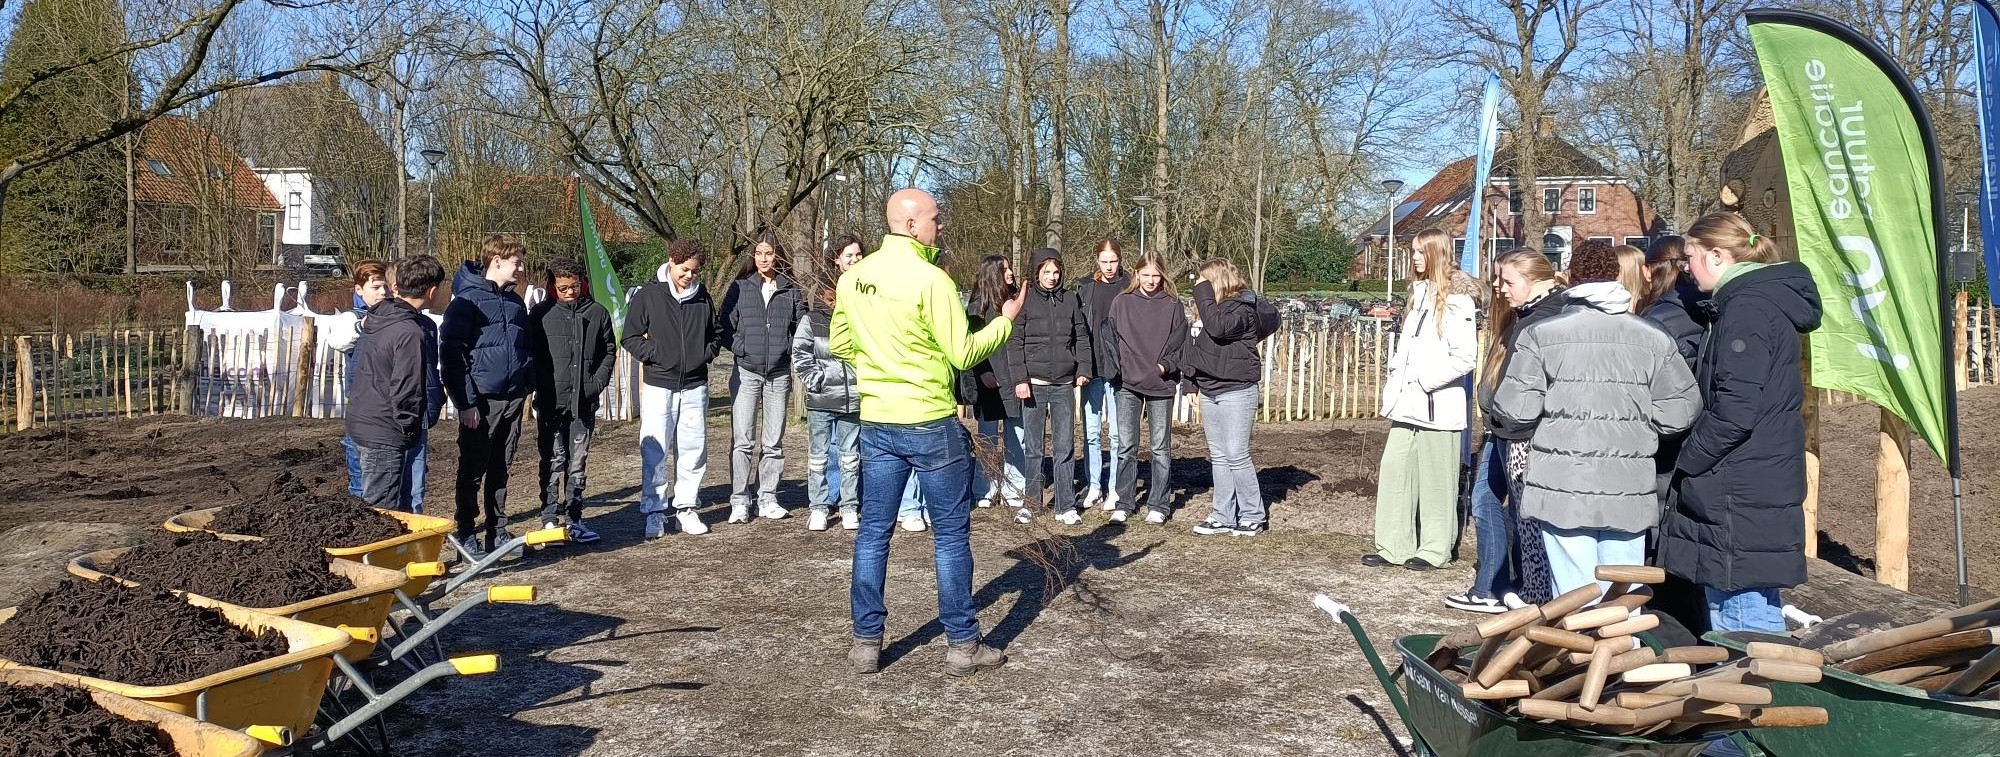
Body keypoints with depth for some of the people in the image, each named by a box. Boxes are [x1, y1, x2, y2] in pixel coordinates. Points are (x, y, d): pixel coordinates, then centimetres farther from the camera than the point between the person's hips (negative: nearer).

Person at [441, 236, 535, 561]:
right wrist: (466, 403, -17)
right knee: (473, 470, 3)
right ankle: (465, 533, 13)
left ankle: (497, 530, 22)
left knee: (500, 469, 14)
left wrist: (528, 385, 12)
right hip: (481, 400, -6)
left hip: (513, 398, 6)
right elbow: (453, 354, -13)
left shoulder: (515, 302, 13)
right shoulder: (467, 300, -10)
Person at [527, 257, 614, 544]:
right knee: (553, 462, -1)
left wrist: (597, 383, 2)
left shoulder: (598, 312, 6)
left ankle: (574, 519, 16)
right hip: (551, 402, -2)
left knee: (577, 462, 9)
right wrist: (542, 388, -6)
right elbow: (530, 353, 2)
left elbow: (609, 351, 13)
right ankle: (550, 520, 4)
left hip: (584, 402, 2)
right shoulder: (541, 313, 0)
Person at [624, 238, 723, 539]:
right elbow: (630, 337, 0)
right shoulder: (647, 295, -2)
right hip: (658, 386, -3)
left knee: (694, 449, 5)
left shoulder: (703, 298, 8)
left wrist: (706, 354, 5)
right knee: (654, 451, -3)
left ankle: (686, 508, 16)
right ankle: (654, 513, 4)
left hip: (695, 386, 3)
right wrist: (655, 354, -10)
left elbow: (717, 333, 21)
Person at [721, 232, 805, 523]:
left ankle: (768, 499, 16)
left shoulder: (791, 290, 6)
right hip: (746, 372, -2)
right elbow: (724, 328, 3)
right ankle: (739, 501, 1)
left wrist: (789, 349, -3)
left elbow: (802, 327, 10)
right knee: (742, 441, -5)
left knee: (773, 442, 8)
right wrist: (741, 347, -9)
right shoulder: (740, 288, 3)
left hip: (779, 374, 2)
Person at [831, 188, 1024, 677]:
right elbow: (962, 354, -13)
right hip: (931, 422, -6)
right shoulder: (930, 279, -16)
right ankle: (963, 645, 11)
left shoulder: (853, 276, 4)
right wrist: (1005, 321, 1)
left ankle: (866, 642, 16)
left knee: (873, 532, 11)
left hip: (876, 422, 6)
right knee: (951, 535, 5)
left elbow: (839, 344, 14)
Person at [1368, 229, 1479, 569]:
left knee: (1436, 480, 2)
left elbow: (1465, 356, -17)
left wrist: (1425, 380, -15)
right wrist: (1396, 379, 10)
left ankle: (1434, 549, 12)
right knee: (1394, 471, 5)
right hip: (1407, 403, 8)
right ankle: (1393, 546, 12)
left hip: (1437, 406, -8)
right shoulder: (1419, 293, 17)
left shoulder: (1456, 300, -9)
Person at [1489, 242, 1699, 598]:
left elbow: (1515, 410, -8)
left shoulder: (1539, 335, -5)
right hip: (1629, 490, 2)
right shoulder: (1654, 339, 3)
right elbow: (1679, 413, 2)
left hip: (1563, 488, -2)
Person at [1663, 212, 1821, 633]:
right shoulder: (1765, 301, 18)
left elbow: (1735, 409, -23)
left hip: (1742, 498, -11)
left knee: (1747, 616, -7)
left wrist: (1687, 461, -12)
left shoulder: (1747, 309, -15)